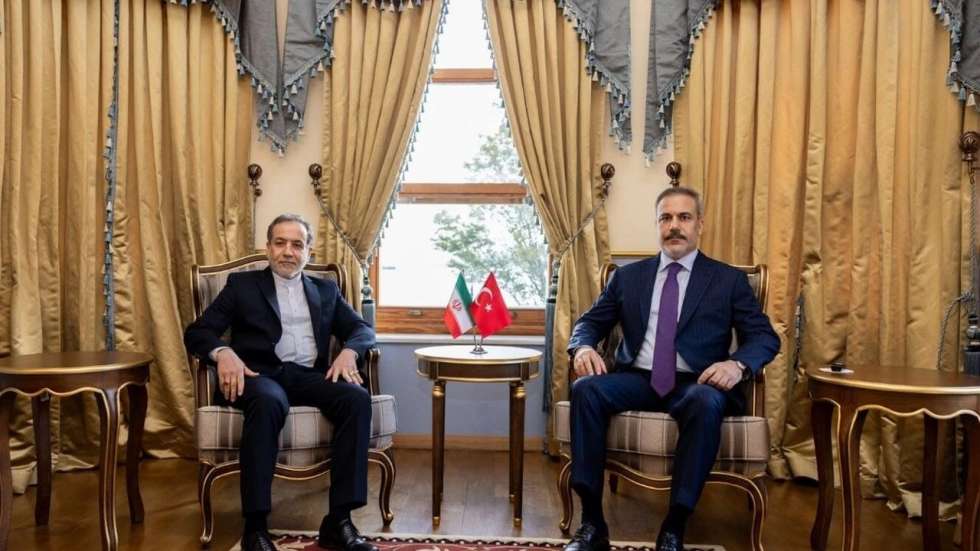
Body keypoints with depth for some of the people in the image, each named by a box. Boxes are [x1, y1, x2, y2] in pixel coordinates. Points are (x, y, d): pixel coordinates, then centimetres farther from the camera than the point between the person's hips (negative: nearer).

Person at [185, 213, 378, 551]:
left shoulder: (326, 290, 23)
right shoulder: (243, 284, 15)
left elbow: (363, 330, 14)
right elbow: (197, 332, 6)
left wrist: (348, 352, -10)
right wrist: (223, 353, -17)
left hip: (310, 376, 3)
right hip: (261, 374, -2)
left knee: (357, 398, -29)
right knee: (268, 401, -38)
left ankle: (339, 519, -25)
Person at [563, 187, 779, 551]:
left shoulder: (729, 279, 10)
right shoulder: (628, 276, 16)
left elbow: (765, 337, 5)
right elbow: (589, 322, 16)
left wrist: (738, 364, -18)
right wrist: (583, 347, -9)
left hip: (695, 384, -2)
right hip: (636, 380, 2)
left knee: (707, 403, -37)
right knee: (586, 388, -28)